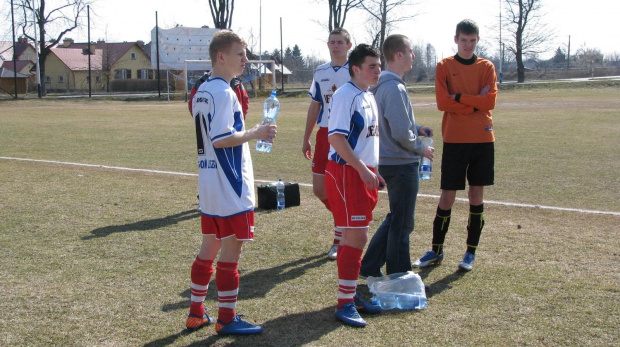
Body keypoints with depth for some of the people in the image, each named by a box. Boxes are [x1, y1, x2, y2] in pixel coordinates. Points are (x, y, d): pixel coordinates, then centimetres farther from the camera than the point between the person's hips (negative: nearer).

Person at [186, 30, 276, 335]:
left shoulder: (201, 91, 13)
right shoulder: (223, 92, -16)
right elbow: (221, 138, -24)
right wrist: (255, 133, -15)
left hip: (209, 183, 10)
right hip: (229, 187, -10)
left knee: (209, 248, 16)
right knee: (231, 250, -2)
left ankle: (196, 312, 24)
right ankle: (227, 319, 6)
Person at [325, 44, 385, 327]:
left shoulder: (369, 97, 15)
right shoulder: (346, 95, -14)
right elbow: (336, 137, -21)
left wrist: (375, 171, 19)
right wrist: (362, 168, -23)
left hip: (365, 173, 9)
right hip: (346, 173, -9)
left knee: (356, 236, 14)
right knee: (355, 237, -9)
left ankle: (351, 294, 24)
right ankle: (345, 303, -2)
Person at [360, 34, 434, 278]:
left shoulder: (381, 86, 10)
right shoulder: (395, 88, -20)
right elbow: (401, 134, -23)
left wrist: (417, 129, 10)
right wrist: (421, 148, -8)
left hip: (388, 162, 10)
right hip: (401, 164, -10)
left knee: (395, 219, 21)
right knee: (402, 223, 3)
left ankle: (370, 267, 24)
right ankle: (399, 276, 15)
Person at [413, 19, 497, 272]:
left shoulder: (486, 67, 7)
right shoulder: (445, 66, 2)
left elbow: (490, 102, -7)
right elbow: (442, 102, -10)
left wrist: (459, 97, -11)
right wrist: (475, 102, -9)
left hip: (482, 139, 2)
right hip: (454, 140, -2)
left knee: (476, 195, 5)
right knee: (447, 196, 0)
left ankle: (471, 252, 15)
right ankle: (436, 251, 13)